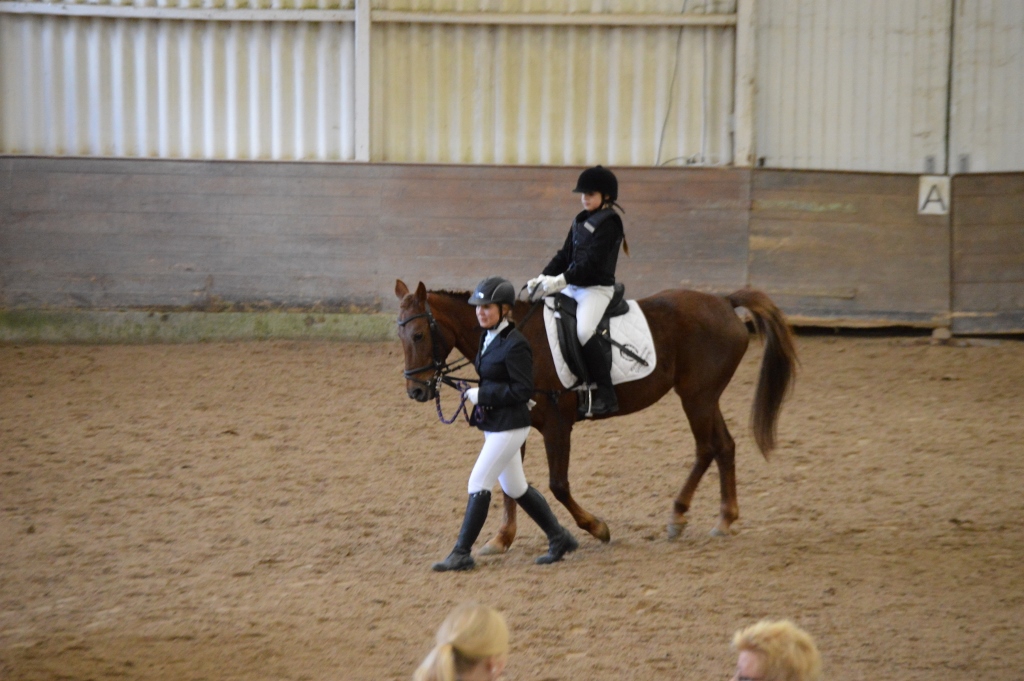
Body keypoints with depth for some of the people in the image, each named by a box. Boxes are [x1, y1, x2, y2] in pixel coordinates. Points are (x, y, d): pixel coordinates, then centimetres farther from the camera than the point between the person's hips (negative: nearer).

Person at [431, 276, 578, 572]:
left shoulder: (515, 344, -20)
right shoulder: (489, 337, 8)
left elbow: (523, 390, -22)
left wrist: (482, 395, -21)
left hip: (509, 426, -10)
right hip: (493, 425, 10)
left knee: (478, 484, -8)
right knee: (515, 488, 17)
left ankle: (461, 554, -3)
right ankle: (559, 538, 28)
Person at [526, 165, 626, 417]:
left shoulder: (608, 223, -10)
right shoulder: (580, 221, 17)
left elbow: (592, 263, -19)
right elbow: (564, 255, 16)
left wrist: (561, 280, -26)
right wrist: (544, 277, 0)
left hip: (597, 288, -9)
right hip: (573, 288, 9)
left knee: (584, 331, -31)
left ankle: (605, 395, -26)